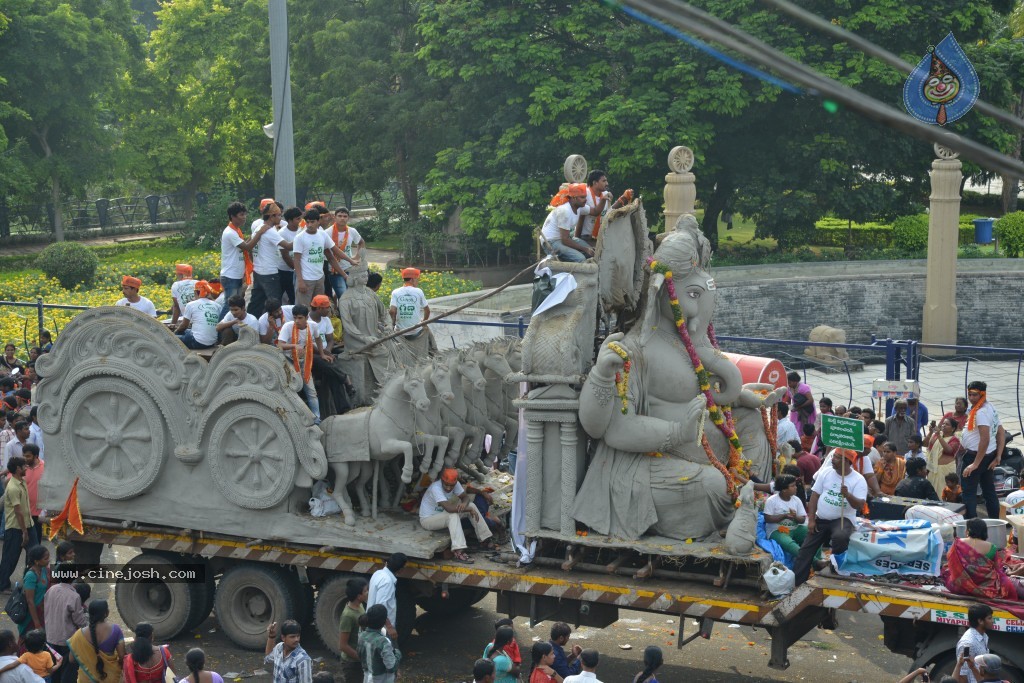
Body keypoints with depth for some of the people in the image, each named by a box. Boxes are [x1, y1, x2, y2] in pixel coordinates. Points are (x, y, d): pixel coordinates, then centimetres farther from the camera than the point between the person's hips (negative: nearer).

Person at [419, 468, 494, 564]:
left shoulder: (455, 483, -10)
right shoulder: (435, 488, -32)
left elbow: (466, 497, -3)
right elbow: (449, 508, -41)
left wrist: (464, 504, -28)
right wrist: (469, 509, -32)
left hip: (442, 514, 8)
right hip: (427, 519, -8)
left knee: (471, 505, -5)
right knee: (453, 515, -35)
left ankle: (484, 540, 0)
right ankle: (459, 552, -41)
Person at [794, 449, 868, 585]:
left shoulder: (858, 480, -9)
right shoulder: (826, 473, 2)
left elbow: (860, 505, -17)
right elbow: (815, 495, 4)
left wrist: (848, 495, -36)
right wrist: (811, 519, -2)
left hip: (843, 519, -4)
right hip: (821, 519, 4)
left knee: (840, 537, -36)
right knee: (806, 550, -2)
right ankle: (795, 583, 3)